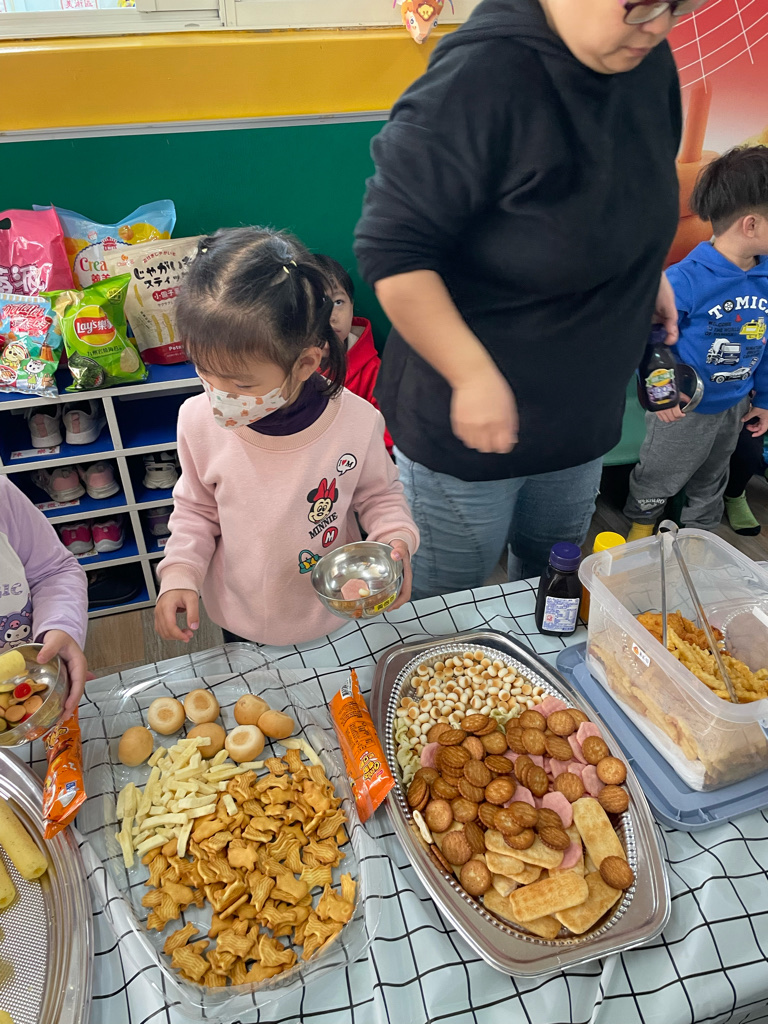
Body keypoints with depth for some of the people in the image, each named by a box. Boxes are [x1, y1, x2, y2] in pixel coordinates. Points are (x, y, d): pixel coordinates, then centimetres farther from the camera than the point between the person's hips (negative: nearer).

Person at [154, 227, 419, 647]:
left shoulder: (356, 421, -25)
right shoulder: (199, 420, -19)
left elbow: (380, 492, -4)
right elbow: (195, 509, -1)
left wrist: (396, 540, -23)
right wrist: (180, 575, -13)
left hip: (332, 617, -1)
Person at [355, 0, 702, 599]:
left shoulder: (650, 61, 0)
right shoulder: (482, 78, -24)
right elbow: (393, 249, -25)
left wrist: (647, 270, 9)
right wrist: (474, 376, -28)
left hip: (584, 411, 7)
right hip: (468, 417, -6)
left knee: (551, 581, 27)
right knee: (444, 598, 14)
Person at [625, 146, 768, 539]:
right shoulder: (685, 281, -28)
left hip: (734, 406, 6)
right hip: (681, 409, -6)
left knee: (710, 480, 26)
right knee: (659, 477, 16)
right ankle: (640, 525, 45)